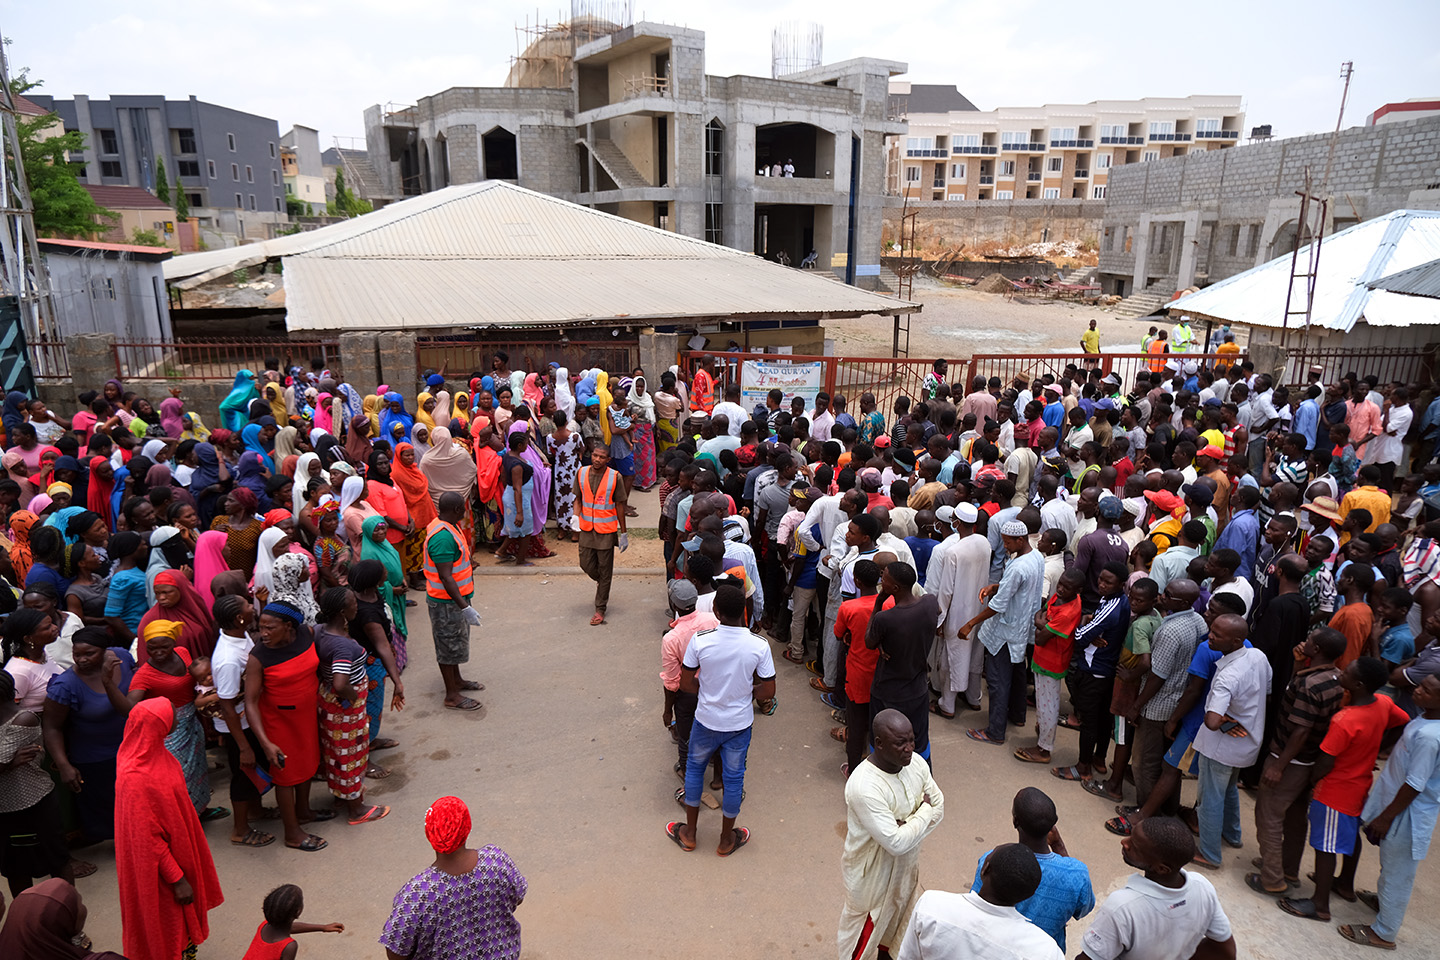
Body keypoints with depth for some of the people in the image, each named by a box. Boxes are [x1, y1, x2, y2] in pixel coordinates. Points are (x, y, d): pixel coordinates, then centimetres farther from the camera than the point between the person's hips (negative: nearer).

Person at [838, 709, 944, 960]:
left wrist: (908, 827, -21)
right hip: (873, 872, -7)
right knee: (866, 926, 17)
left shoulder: (916, 762, -14)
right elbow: (896, 843, -34)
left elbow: (939, 807, -4)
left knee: (898, 913, 32)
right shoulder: (864, 786, -37)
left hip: (906, 864, 7)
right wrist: (924, 811, -20)